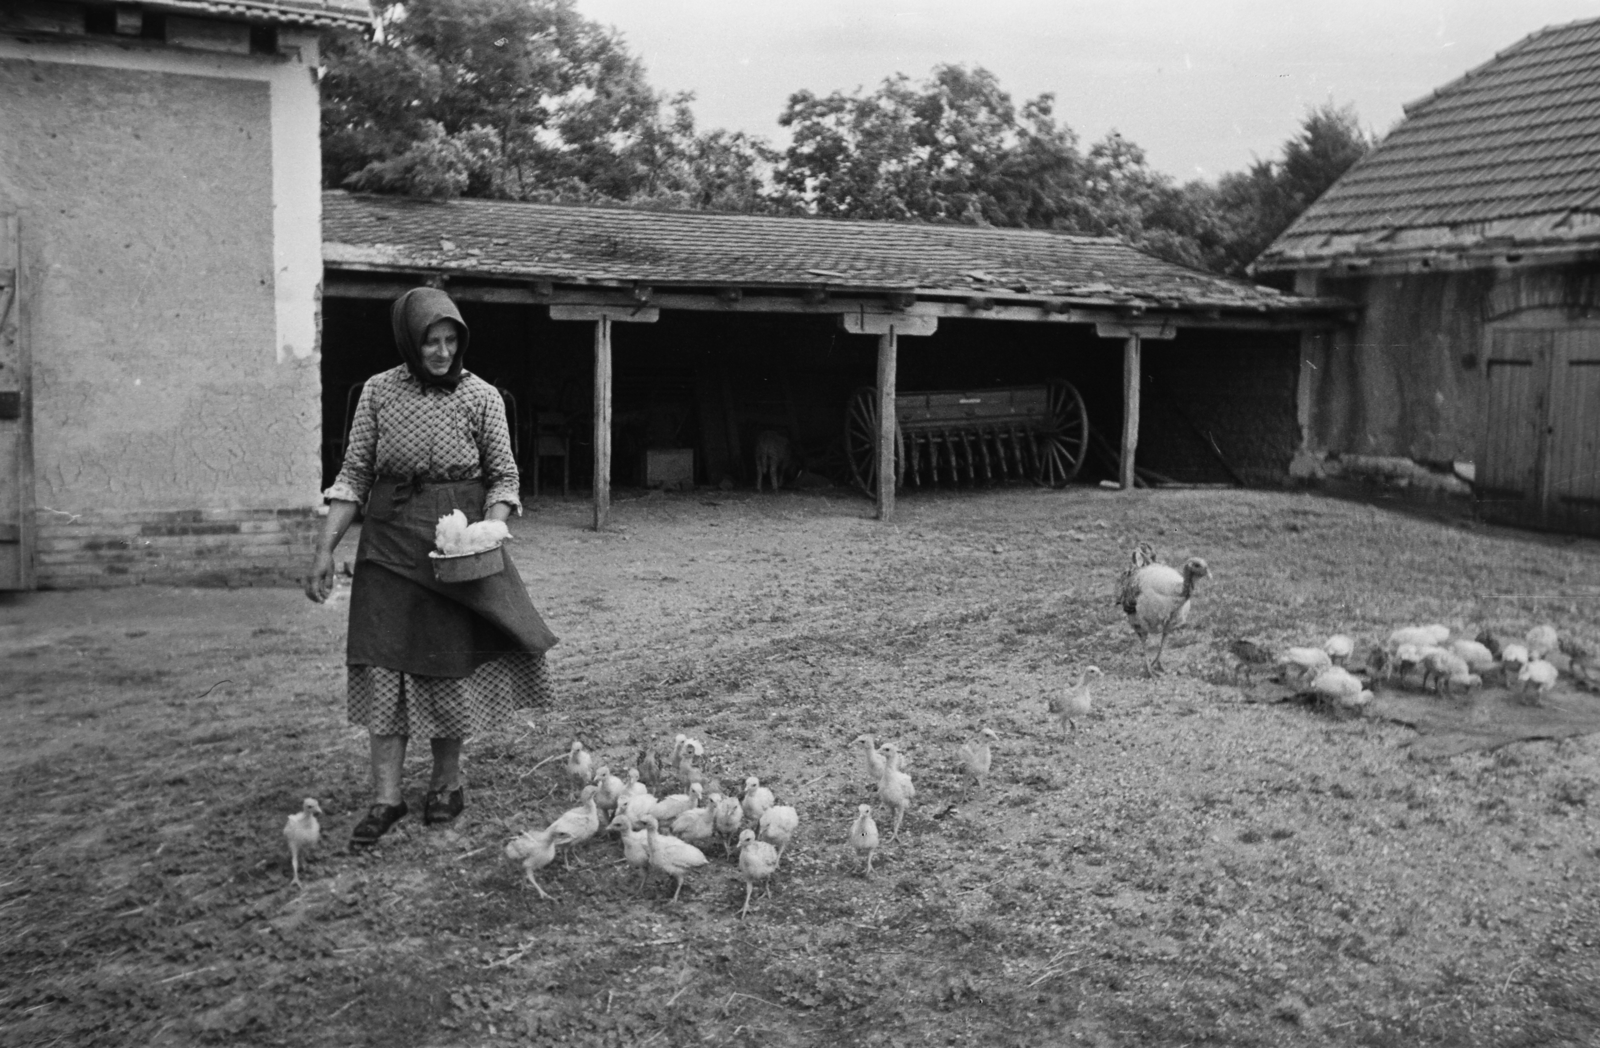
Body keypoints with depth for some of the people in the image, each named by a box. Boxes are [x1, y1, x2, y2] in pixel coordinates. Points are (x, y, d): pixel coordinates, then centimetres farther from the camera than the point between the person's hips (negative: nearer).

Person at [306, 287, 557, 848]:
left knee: (452, 664, 6)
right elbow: (354, 475, 3)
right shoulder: (379, 391, 1)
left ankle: (446, 782, 24)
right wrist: (325, 549, -4)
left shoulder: (481, 397, -3)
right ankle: (386, 797, 3)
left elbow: (504, 477, 2)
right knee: (384, 667, -3)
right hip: (390, 547, 1)